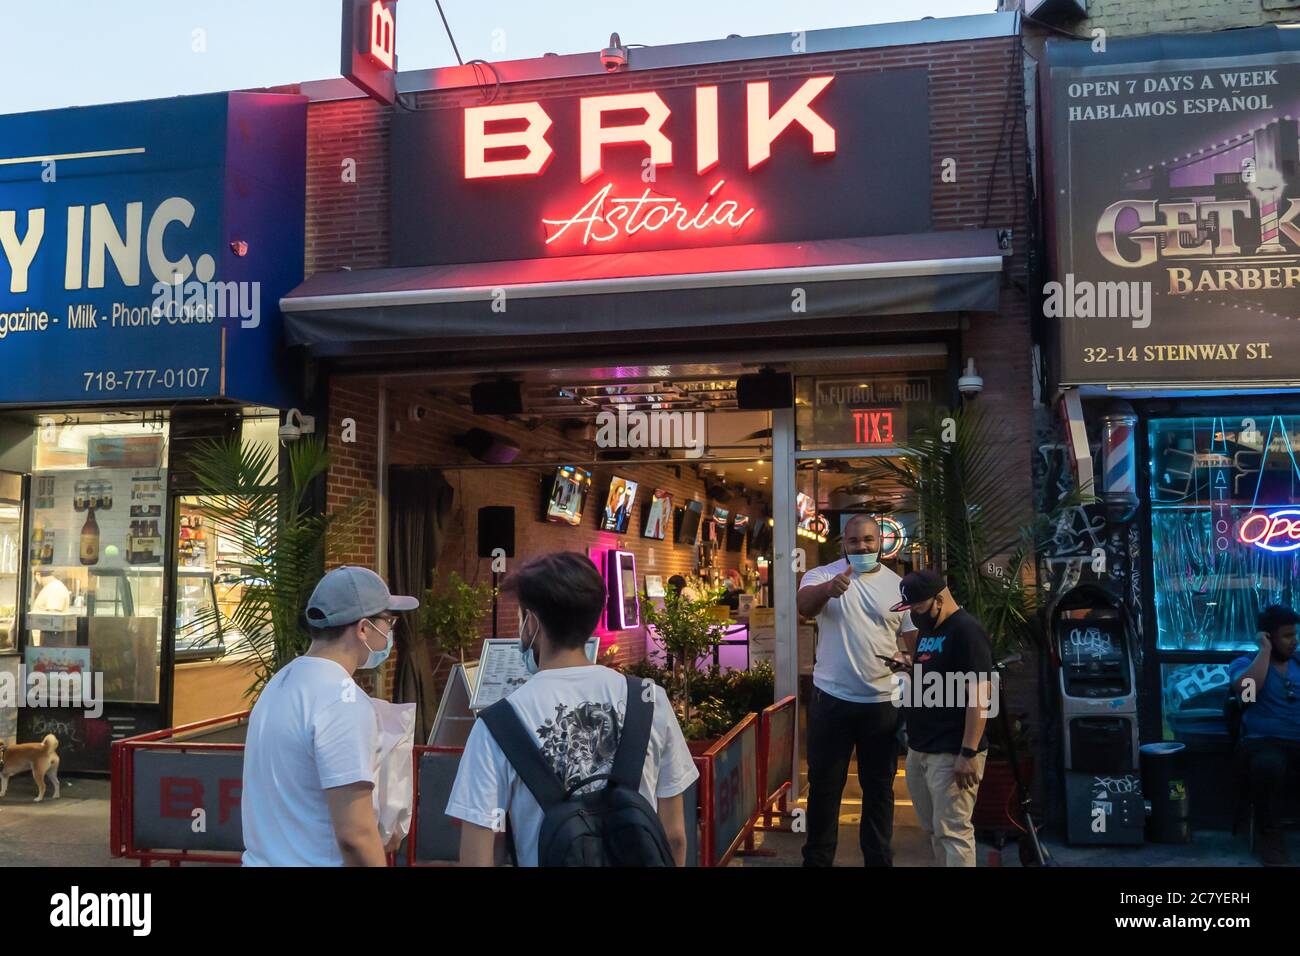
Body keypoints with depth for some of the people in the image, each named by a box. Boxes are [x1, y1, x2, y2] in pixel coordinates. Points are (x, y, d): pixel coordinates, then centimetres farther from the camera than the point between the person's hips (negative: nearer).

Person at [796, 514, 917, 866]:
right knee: (824, 785, 10)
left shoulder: (897, 585, 4)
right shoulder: (822, 575, -5)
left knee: (879, 787, 14)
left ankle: (879, 859, 28)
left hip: (883, 701, 2)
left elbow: (911, 638, 7)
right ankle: (817, 859, 24)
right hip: (831, 699, -2)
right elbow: (804, 605, -26)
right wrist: (829, 588, -49)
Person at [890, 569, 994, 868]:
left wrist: (968, 753, -23)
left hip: (952, 754, -9)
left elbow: (979, 695, -19)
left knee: (952, 831, -6)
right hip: (919, 750, 9)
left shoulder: (966, 630, -14)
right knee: (932, 830, 15)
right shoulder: (926, 629, 15)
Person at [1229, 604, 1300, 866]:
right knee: (1268, 765, -39)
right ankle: (1270, 835, -16)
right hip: (1263, 742, -3)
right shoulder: (1244, 663, 7)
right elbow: (1248, 688, -16)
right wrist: (1266, 649, -7)